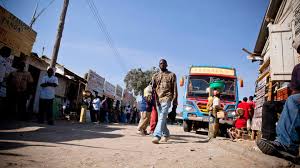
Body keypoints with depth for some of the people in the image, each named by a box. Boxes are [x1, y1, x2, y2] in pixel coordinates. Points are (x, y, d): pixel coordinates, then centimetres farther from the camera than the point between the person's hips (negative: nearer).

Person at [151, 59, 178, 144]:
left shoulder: (172, 75, 8)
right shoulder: (155, 75, 17)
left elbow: (175, 89, 5)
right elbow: (153, 87, 8)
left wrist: (175, 100, -3)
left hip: (166, 98, -4)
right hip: (158, 99, 5)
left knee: (162, 117, -17)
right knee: (161, 118, 11)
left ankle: (157, 136, -24)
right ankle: (166, 135, 26)